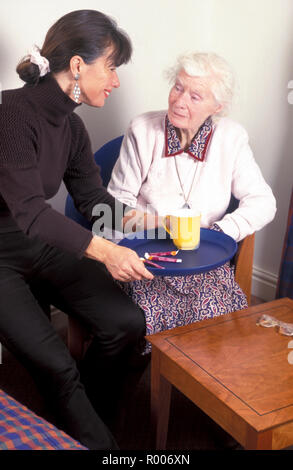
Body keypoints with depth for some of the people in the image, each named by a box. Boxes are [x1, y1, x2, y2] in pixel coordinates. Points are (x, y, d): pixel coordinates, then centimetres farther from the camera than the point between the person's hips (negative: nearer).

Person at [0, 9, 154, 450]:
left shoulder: (71, 124, 5)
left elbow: (91, 195, 7)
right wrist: (103, 250, -38)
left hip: (43, 247, 7)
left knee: (127, 324, -9)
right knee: (57, 366, -21)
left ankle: (78, 421, 13)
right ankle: (94, 440, 7)